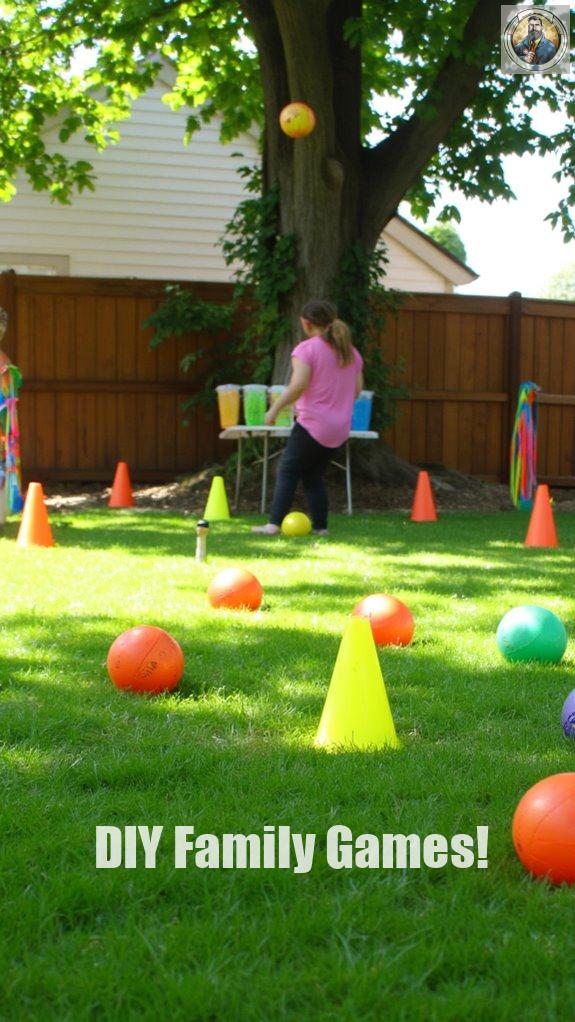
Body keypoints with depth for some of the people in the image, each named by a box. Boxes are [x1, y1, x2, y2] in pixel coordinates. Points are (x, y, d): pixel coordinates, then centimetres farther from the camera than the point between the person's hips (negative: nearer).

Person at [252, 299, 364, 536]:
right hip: (340, 429, 7)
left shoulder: (306, 349, -11)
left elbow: (298, 385, -22)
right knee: (314, 476, 16)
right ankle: (320, 526, 10)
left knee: (287, 471, 0)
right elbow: (357, 389, 14)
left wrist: (275, 408, -14)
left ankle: (274, 524, -6)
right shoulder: (351, 351, 11)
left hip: (313, 425, -7)